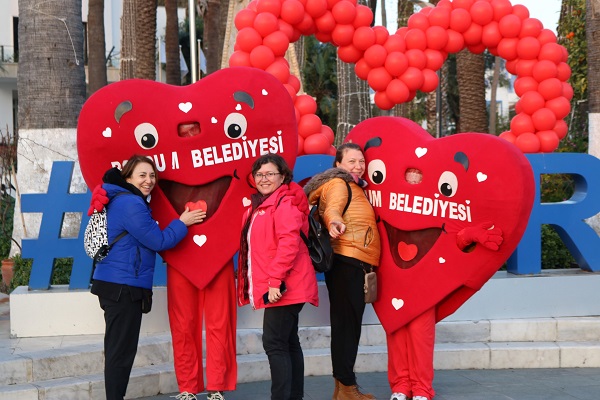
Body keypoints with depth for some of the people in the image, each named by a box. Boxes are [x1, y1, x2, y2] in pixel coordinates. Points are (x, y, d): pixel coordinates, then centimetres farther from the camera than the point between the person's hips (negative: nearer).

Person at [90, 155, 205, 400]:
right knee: (121, 351, -4)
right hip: (124, 287, -10)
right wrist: (182, 223, -1)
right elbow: (159, 241, -14)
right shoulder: (131, 204, -17)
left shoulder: (119, 200, 14)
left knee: (118, 349, 16)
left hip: (115, 285, 10)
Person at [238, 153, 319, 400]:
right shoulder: (260, 205, 18)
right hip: (277, 287, 10)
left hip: (283, 287, -10)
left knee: (274, 344, -11)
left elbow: (289, 243, -22)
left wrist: (275, 280, -25)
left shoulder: (285, 202, -11)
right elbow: (258, 247, 24)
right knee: (288, 343, 13)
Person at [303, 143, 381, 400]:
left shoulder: (356, 188, 24)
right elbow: (331, 208, -26)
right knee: (347, 323, -10)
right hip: (345, 261, -10)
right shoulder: (338, 183, -6)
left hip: (353, 264, 10)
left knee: (349, 323, 13)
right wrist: (334, 222, -47)